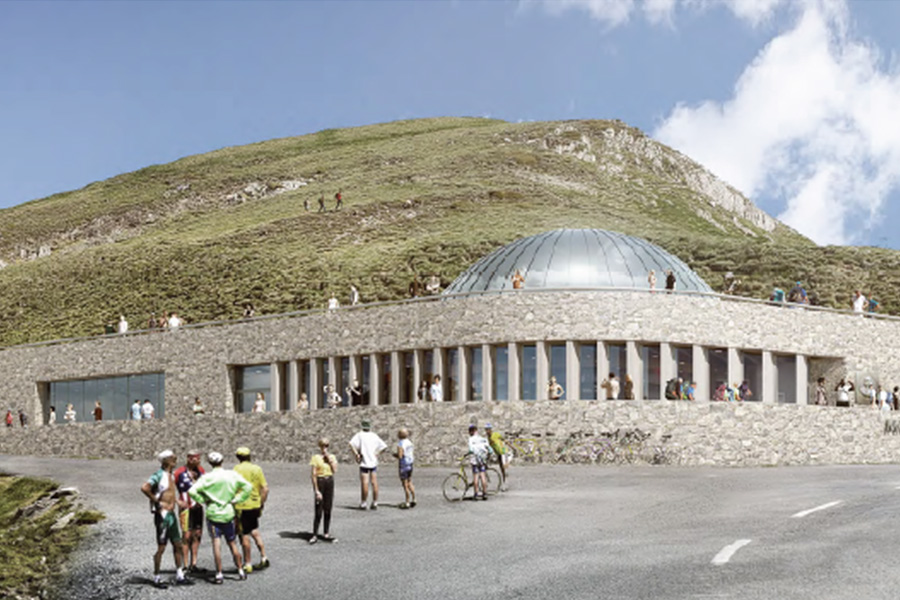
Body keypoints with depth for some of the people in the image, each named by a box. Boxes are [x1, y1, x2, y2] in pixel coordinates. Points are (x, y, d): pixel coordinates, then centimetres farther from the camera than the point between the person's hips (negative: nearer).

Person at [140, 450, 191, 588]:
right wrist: (158, 502, -21)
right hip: (162, 515, -9)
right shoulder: (159, 475, -14)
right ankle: (156, 578, 9)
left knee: (178, 545, 11)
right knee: (161, 547, -2)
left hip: (171, 515, 9)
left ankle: (179, 576, 18)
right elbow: (144, 488, -27)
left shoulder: (171, 476, 13)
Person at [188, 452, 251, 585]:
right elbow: (248, 487, -2)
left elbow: (192, 491, -18)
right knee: (232, 543, 15)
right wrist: (236, 500, 3)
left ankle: (219, 575, -5)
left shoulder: (207, 478, -10)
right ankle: (240, 571, 21)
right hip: (228, 514, 3)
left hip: (213, 514, -3)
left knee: (216, 543, -2)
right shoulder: (233, 475, -3)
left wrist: (203, 500, -6)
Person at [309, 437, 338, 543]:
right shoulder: (316, 457, -6)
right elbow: (313, 475, -10)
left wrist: (330, 459, -10)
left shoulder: (332, 457, 8)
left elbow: (335, 470, -5)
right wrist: (316, 490, -14)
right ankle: (314, 535, 4)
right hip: (320, 482, -5)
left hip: (330, 482, 5)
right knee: (318, 511, -4)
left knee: (328, 510, 9)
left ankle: (326, 533, 19)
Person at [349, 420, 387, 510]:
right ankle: (375, 503, 8)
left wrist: (356, 455, -11)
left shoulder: (360, 435, -2)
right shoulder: (374, 436, 8)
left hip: (364, 462, -3)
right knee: (374, 483, 5)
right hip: (374, 462, 3)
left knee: (364, 483, -3)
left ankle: (363, 503, 1)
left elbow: (352, 444, -17)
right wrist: (377, 454, 8)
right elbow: (383, 446, 6)